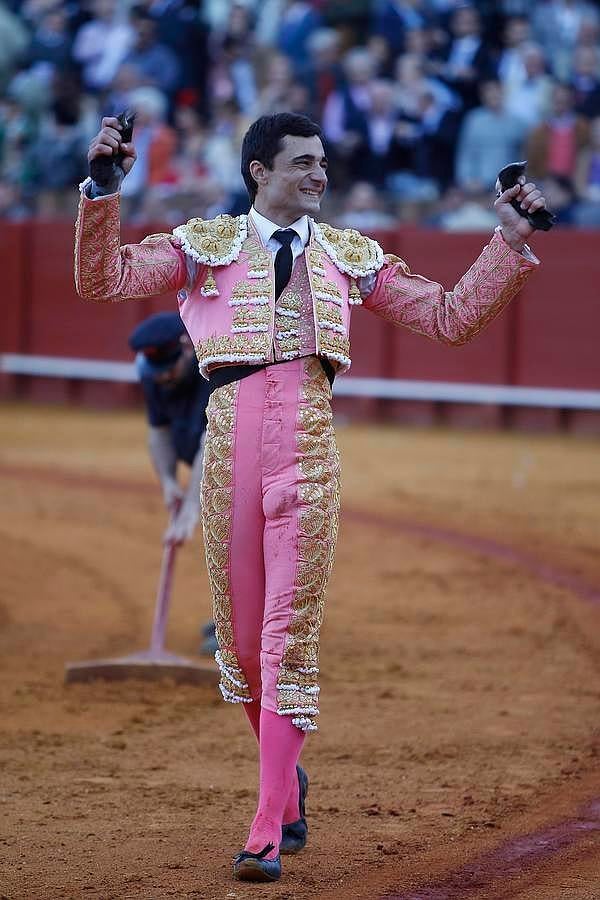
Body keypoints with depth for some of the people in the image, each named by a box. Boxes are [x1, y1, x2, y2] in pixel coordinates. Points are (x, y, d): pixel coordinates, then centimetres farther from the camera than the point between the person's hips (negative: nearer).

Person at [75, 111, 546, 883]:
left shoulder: (349, 257, 16)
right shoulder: (205, 246, 11)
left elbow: (451, 316, 16)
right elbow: (102, 279, 0)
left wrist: (510, 241, 8)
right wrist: (102, 190, -13)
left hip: (309, 446, 0)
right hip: (230, 437, 0)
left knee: (289, 638, -7)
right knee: (241, 637, 7)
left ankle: (267, 835, -8)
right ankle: (286, 784, 31)